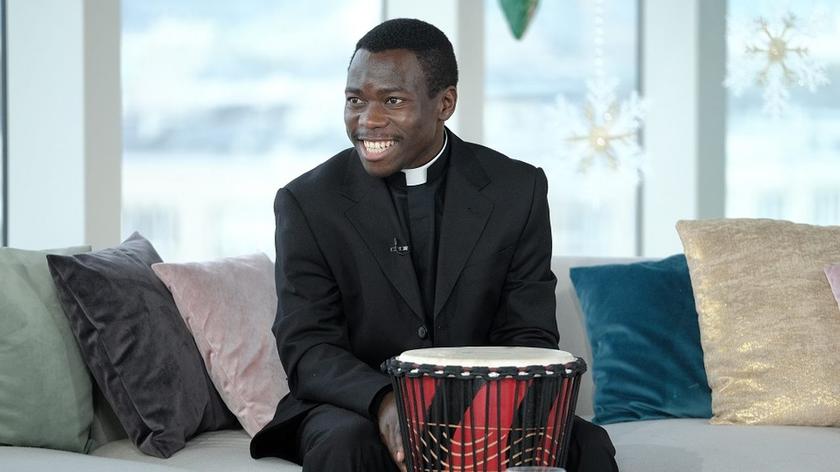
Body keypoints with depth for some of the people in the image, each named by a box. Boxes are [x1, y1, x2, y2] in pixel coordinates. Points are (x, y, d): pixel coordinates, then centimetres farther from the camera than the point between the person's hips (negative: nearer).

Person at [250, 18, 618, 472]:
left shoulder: (517, 191, -2)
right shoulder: (308, 202, -6)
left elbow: (529, 337, -2)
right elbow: (307, 349, -11)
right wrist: (385, 401, -33)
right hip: (357, 407, -1)